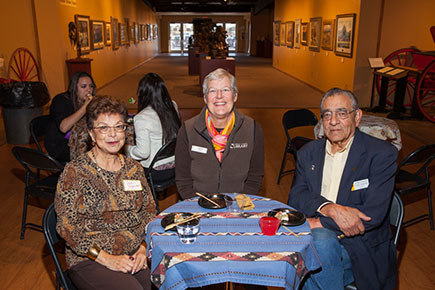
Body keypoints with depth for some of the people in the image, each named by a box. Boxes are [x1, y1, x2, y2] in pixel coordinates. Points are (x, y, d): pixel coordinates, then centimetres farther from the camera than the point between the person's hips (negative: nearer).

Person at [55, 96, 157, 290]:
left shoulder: (134, 168, 9)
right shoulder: (75, 172, -6)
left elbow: (149, 211, 11)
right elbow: (68, 225, -10)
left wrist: (144, 248, -5)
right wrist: (107, 259, -15)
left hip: (136, 254, 4)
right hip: (90, 261, -4)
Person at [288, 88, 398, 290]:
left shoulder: (382, 154, -5)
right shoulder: (309, 152, 10)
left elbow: (373, 214, -15)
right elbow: (295, 197, -2)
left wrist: (318, 223, -18)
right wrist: (329, 208, -22)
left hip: (361, 246, -3)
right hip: (315, 237, 4)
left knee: (321, 240, -33)